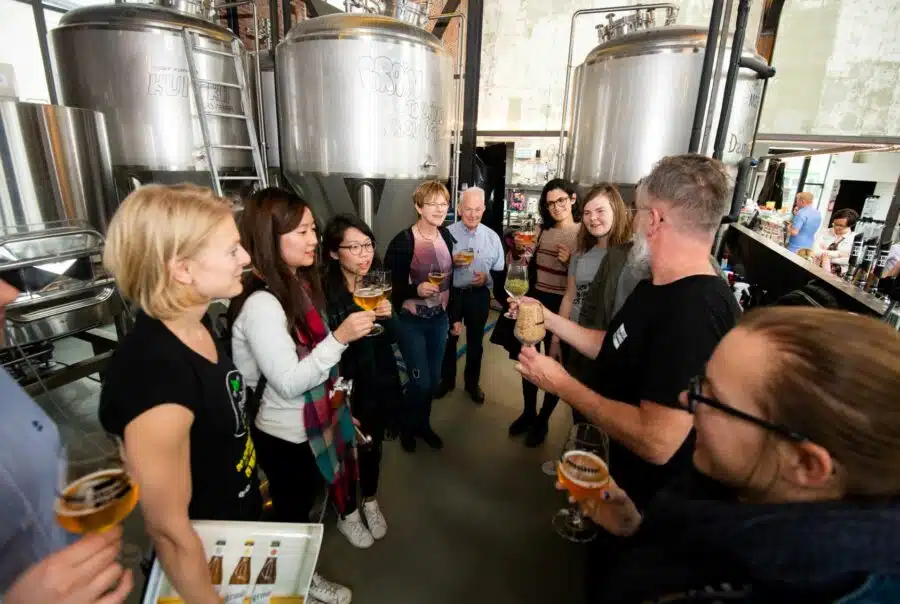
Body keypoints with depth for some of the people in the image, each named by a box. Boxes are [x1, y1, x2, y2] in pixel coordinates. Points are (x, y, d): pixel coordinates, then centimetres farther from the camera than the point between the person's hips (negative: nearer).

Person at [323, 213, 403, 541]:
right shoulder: (323, 293, -20)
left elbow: (392, 338, 1)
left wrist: (388, 316, -19)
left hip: (380, 382, 5)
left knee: (373, 444, 20)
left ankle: (369, 500, 48)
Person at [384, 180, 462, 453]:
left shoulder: (446, 236, 2)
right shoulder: (403, 241, -16)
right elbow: (389, 286, -12)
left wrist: (455, 316, 12)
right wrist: (416, 290, -29)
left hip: (439, 319, 5)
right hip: (411, 321, -5)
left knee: (434, 379, 14)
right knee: (420, 380, 0)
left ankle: (423, 424, 38)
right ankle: (408, 426, 29)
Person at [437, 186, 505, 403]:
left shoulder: (492, 237, -2)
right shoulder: (447, 233, -7)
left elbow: (500, 272, 1)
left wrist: (487, 277, -19)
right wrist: (451, 262, -23)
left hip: (479, 296, 1)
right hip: (451, 294, -1)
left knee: (475, 342, 17)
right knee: (448, 340, 15)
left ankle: (472, 383, 38)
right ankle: (447, 380, 37)